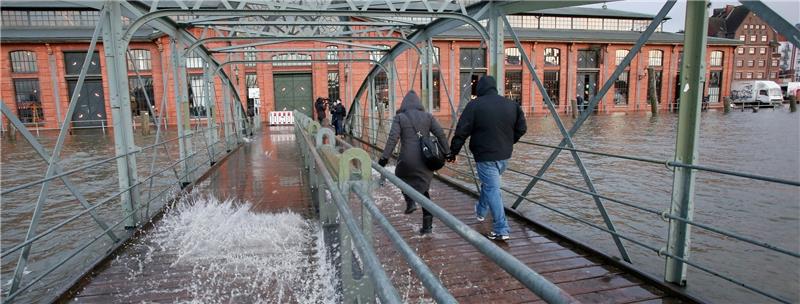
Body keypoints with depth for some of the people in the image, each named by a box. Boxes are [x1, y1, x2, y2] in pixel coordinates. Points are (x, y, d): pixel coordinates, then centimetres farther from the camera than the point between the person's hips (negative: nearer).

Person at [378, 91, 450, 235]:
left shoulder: (400, 117, 0)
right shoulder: (428, 116, 8)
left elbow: (393, 138, -9)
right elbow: (441, 134, 3)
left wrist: (385, 157, -8)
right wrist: (446, 152, 9)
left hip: (407, 159, -3)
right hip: (425, 160, 3)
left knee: (401, 175, 29)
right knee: (423, 189, 13)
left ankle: (410, 201, 12)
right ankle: (427, 225, 11)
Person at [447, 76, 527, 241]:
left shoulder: (474, 105, -10)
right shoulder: (511, 105, 5)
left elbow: (461, 132, -11)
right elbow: (521, 128, 10)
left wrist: (453, 152, -1)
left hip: (486, 156, -6)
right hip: (504, 155, 6)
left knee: (492, 190, -2)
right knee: (489, 183, 26)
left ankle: (501, 230, -2)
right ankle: (480, 211, 45)